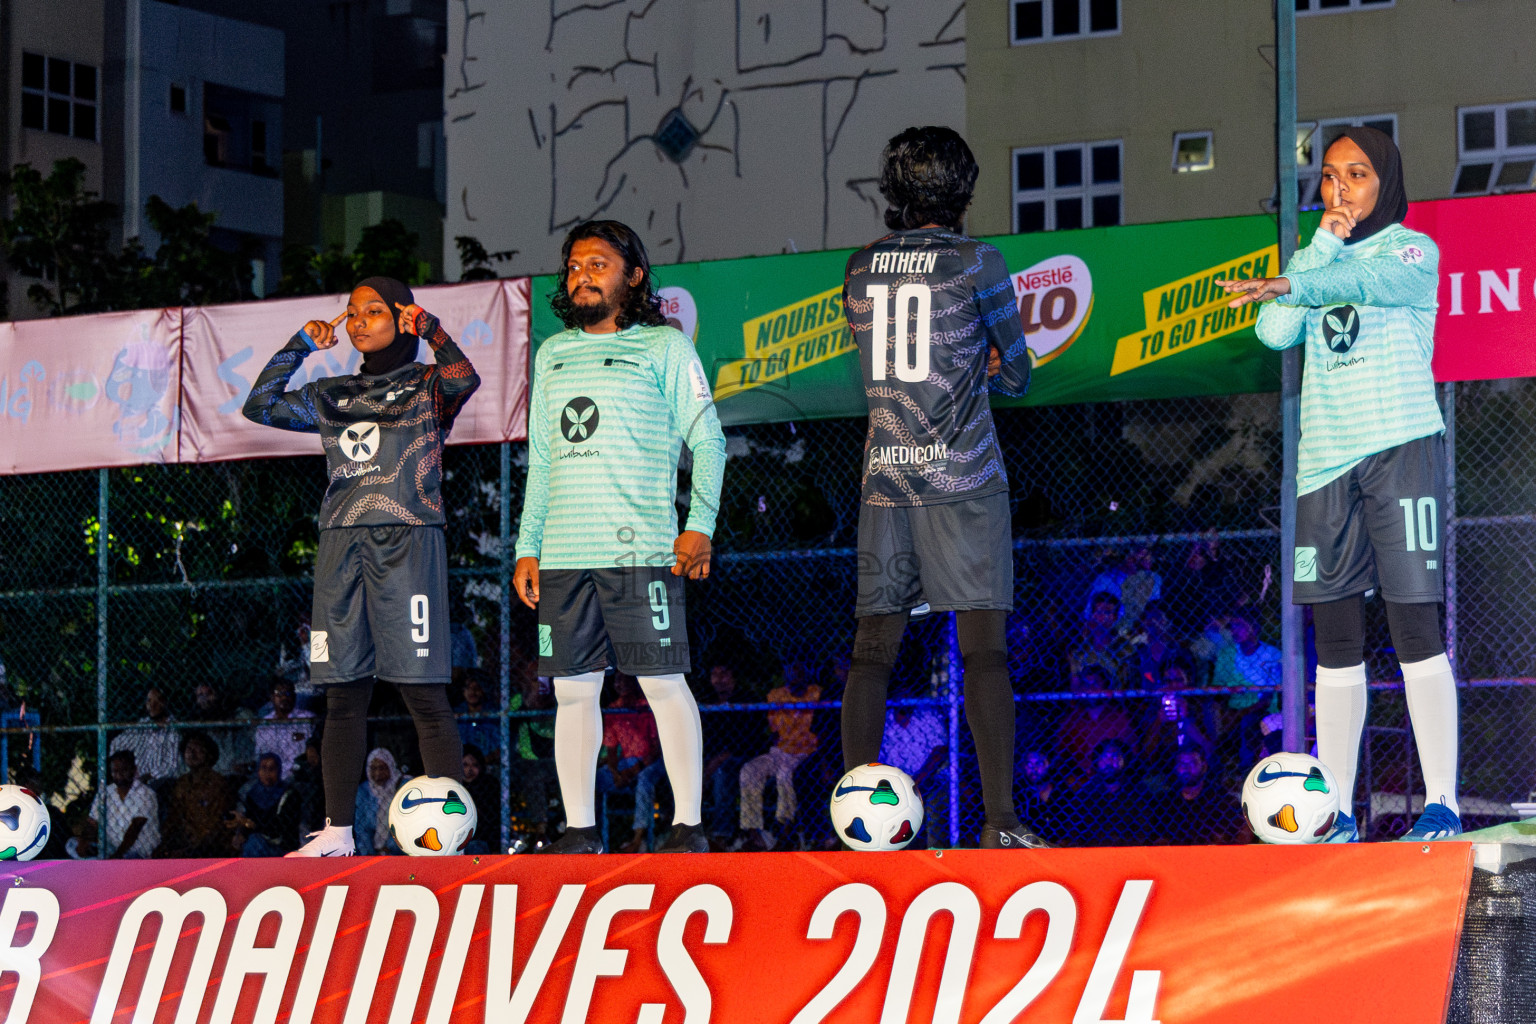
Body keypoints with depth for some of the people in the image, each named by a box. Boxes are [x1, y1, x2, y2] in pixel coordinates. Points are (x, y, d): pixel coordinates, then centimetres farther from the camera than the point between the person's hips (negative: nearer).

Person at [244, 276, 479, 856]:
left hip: (406, 541, -5)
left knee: (423, 692, -10)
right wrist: (302, 345, 12)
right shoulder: (335, 395, 21)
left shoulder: (426, 385, 6)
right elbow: (260, 405, 16)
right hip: (341, 542, 5)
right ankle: (337, 830, 6)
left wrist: (428, 327, -11)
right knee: (343, 693, 3)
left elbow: (463, 380, -16)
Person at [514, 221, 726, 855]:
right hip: (563, 557, 5)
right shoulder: (553, 354, 19)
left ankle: (689, 824, -4)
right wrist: (527, 547, 15)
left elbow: (707, 440, 2)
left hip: (640, 548, -5)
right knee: (573, 689, 3)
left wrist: (700, 524, -9)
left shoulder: (665, 347, 5)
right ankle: (580, 828, 8)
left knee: (664, 683, -7)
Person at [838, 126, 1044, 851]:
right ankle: (1000, 822, -13)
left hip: (884, 477, 4)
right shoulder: (976, 263, -3)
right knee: (983, 646, -7)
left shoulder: (860, 267, 11)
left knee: (873, 647, 4)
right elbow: (1017, 376, 5)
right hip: (960, 474, -4)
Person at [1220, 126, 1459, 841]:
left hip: (1401, 448, -5)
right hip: (1325, 459, 5)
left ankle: (1442, 803, -9)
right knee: (1335, 640, 2)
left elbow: (1367, 281, -20)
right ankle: (1336, 813, 3)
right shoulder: (1315, 259, 19)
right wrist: (1321, 246, -3)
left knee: (1415, 630, -10)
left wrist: (1292, 285, -38)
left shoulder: (1414, 250, 3)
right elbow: (1276, 332, 1)